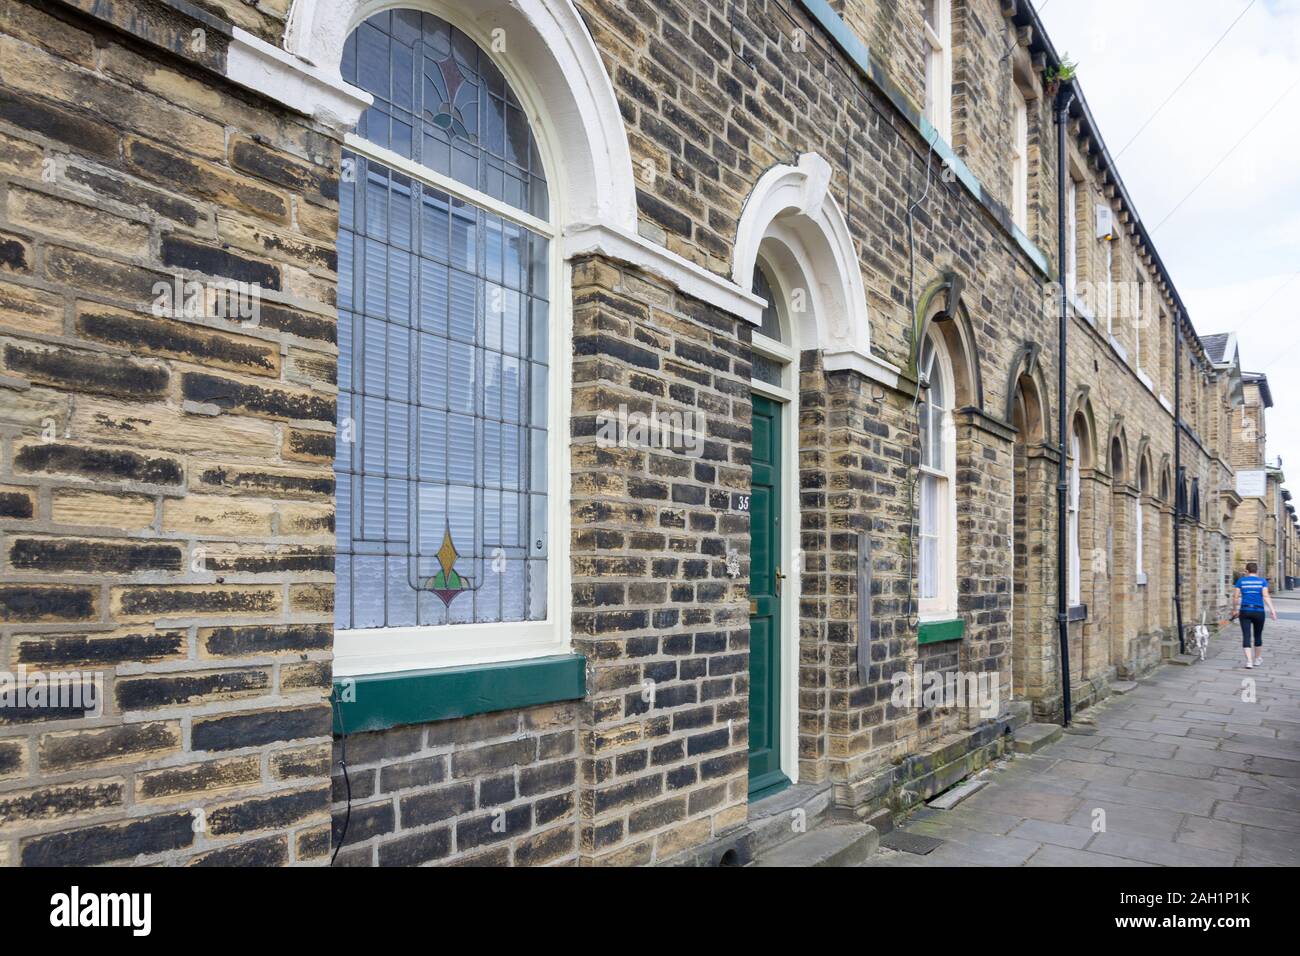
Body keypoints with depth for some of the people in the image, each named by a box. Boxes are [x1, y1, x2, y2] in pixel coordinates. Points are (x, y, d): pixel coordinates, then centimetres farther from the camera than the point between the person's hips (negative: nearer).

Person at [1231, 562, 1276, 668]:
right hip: (1259, 612, 1)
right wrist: (1272, 609, -11)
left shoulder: (1241, 581, 3)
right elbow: (1266, 596, -10)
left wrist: (1235, 610, 14)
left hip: (1245, 611, -1)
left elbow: (1235, 597, 2)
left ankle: (1249, 661, -13)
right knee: (1258, 636, 17)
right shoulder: (1262, 581, 2)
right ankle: (1258, 659, 30)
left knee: (1246, 636, -2)